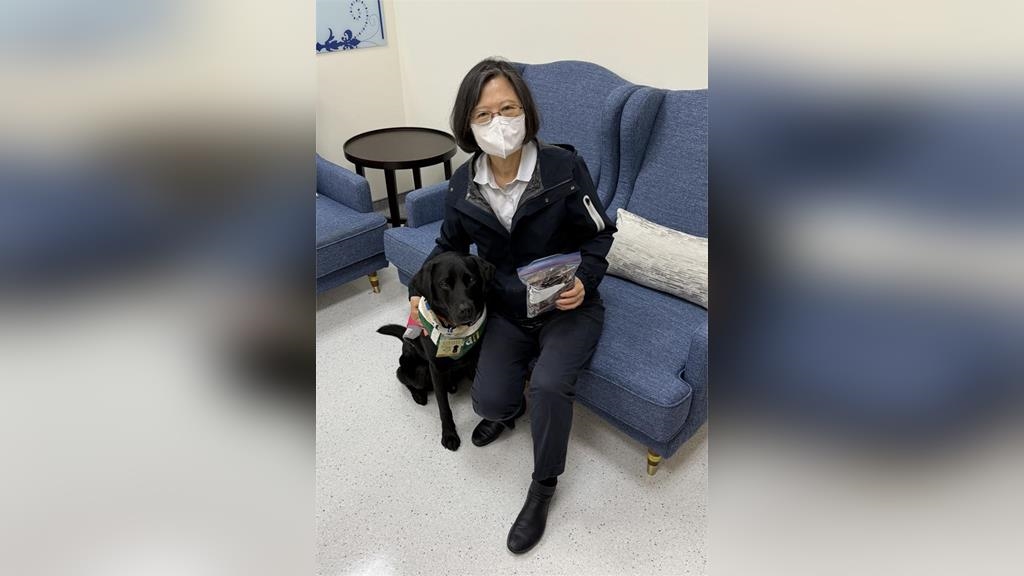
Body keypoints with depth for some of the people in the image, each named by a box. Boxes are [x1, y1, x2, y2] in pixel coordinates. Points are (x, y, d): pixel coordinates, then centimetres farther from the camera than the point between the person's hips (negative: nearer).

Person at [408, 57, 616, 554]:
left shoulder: (564, 167, -17)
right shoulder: (461, 186, -6)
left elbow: (599, 235, -6)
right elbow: (450, 245, 11)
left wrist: (584, 279, -24)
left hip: (567, 307, -3)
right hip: (507, 310, 3)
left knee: (549, 384, -27)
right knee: (488, 401, -12)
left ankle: (542, 487, 3)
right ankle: (511, 409, 30)